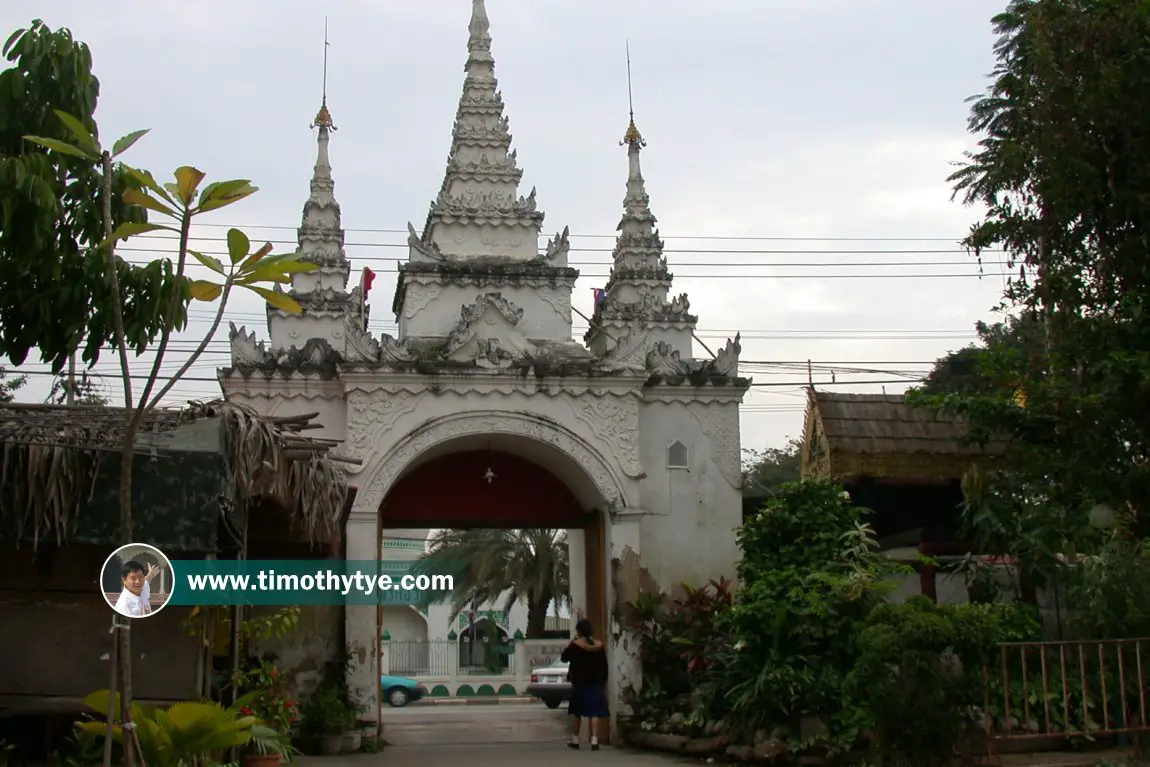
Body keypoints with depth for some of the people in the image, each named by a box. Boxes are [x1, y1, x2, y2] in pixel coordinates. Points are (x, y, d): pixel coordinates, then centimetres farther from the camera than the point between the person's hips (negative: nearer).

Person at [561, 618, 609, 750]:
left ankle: (575, 740, 18)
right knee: (595, 713, -2)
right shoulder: (600, 645, 1)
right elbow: (604, 666, 6)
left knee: (577, 713, 12)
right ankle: (594, 741, -11)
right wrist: (604, 684, 14)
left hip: (579, 684, -2)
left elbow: (564, 658, 2)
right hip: (596, 684, 2)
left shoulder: (575, 645, -10)